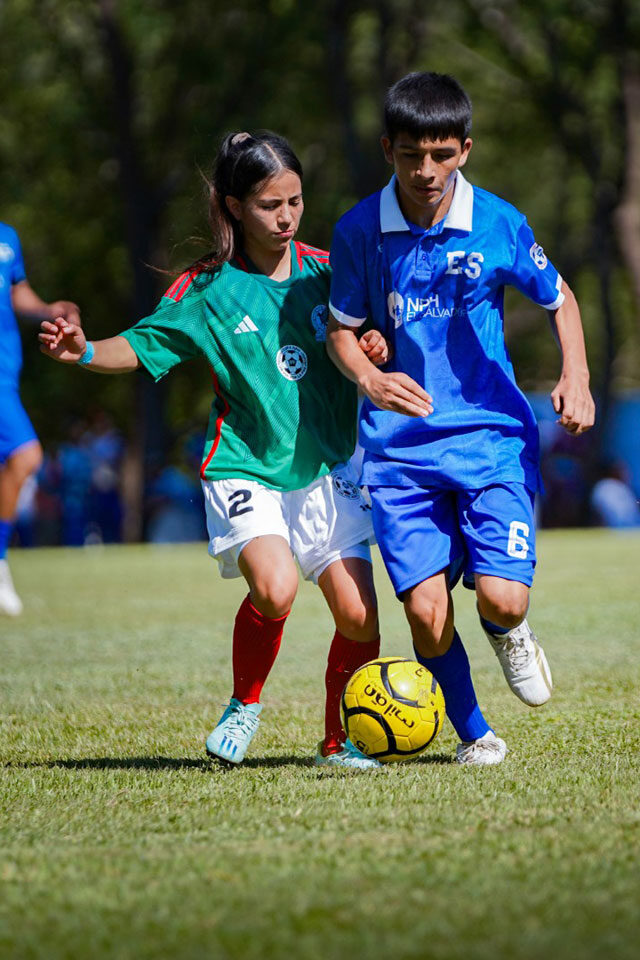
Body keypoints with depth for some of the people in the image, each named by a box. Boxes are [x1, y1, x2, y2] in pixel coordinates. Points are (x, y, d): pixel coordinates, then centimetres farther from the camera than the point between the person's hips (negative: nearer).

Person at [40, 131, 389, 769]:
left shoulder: (325, 269, 4)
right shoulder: (207, 288, -4)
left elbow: (360, 338, 17)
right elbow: (141, 345, -1)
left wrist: (373, 348, -5)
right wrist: (84, 352, -20)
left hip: (325, 468, 3)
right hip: (245, 469, -3)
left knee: (358, 616, -7)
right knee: (274, 589, -28)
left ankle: (337, 742, 17)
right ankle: (244, 705, 1)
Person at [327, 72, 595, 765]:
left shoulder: (498, 224, -5)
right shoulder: (360, 231, -4)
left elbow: (558, 299, 11)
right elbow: (341, 330, 6)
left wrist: (575, 379, -3)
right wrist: (370, 379, -15)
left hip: (491, 434, 0)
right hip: (400, 446, 0)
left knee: (502, 598, -14)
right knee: (426, 609, -11)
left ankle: (507, 636, 26)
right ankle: (472, 732, 17)